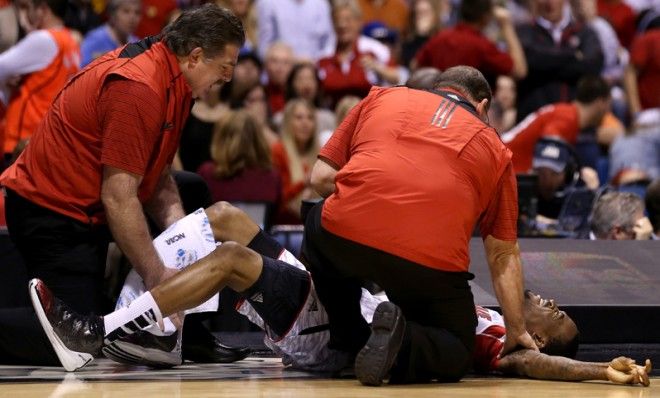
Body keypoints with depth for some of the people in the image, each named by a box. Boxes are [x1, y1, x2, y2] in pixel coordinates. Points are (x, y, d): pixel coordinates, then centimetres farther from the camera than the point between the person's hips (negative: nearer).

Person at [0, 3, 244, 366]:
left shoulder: (174, 84, 7)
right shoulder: (137, 88, -24)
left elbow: (157, 172, 14)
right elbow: (118, 198, -24)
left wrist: (175, 219, -5)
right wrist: (156, 276, -19)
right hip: (54, 215, -10)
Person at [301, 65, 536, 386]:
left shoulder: (382, 97, 25)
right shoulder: (493, 146, 25)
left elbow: (321, 178, 22)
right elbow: (504, 256, 26)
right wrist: (516, 332, 36)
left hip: (346, 231, 1)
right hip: (431, 261, -1)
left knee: (318, 225, 37)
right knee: (455, 352, 22)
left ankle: (348, 343, 29)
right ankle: (403, 343, -10)